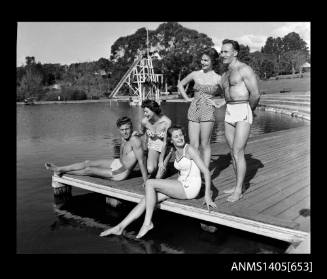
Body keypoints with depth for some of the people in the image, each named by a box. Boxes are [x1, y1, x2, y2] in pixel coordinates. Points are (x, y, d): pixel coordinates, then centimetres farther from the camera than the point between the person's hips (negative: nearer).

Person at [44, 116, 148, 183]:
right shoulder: (123, 138, 0)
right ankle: (59, 169, 24)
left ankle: (63, 172, 25)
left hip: (121, 172, -8)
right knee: (87, 163, 8)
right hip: (118, 163, 8)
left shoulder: (135, 140, -26)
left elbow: (141, 161, -28)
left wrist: (146, 181, -28)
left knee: (89, 170, 1)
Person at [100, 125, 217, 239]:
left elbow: (206, 171, -16)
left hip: (190, 188, -8)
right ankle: (120, 227, 0)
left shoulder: (190, 149, -14)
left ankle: (147, 222, -13)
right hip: (181, 184, 8)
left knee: (149, 183, -19)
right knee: (146, 199, -5)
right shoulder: (175, 151, 9)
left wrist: (207, 195, -20)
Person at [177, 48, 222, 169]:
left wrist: (218, 104, -5)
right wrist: (187, 98, 12)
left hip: (207, 111, -3)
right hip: (193, 110, 3)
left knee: (205, 144, 1)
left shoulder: (218, 78, -2)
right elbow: (180, 84, 22)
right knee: (193, 145, 4)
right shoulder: (195, 74, 7)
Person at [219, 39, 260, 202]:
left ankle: (239, 191, -1)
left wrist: (247, 112, 1)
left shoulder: (245, 69, -8)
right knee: (233, 153, 10)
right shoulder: (224, 75, 17)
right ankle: (238, 185, 20)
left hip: (243, 113, -8)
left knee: (238, 153, -10)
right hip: (229, 113, 8)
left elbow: (255, 95, -13)